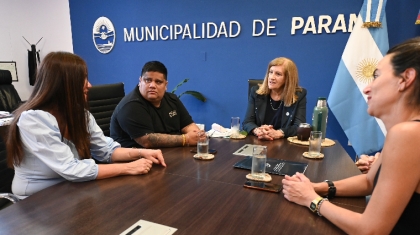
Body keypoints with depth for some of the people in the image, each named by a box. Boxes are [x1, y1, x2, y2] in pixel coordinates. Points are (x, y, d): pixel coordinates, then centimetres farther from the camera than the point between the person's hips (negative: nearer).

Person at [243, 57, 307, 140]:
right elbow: (247, 122, -3)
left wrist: (277, 133, -28)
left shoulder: (299, 95, -3)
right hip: (258, 142, 2)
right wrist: (257, 131, -26)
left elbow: (300, 127, -11)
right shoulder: (256, 92, 2)